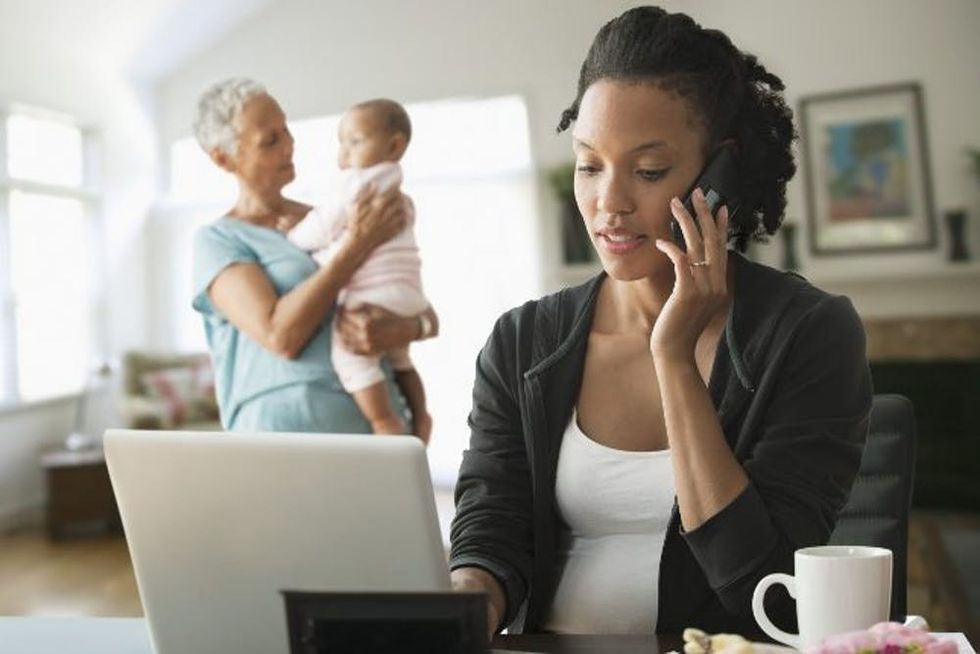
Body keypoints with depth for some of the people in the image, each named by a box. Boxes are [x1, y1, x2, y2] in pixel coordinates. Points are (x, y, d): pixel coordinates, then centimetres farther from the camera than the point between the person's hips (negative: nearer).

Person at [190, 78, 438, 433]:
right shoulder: (216, 240, 3)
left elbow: (428, 317, 12)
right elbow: (280, 337, -13)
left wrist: (405, 329, -11)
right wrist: (357, 245, -10)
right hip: (283, 423, -4)